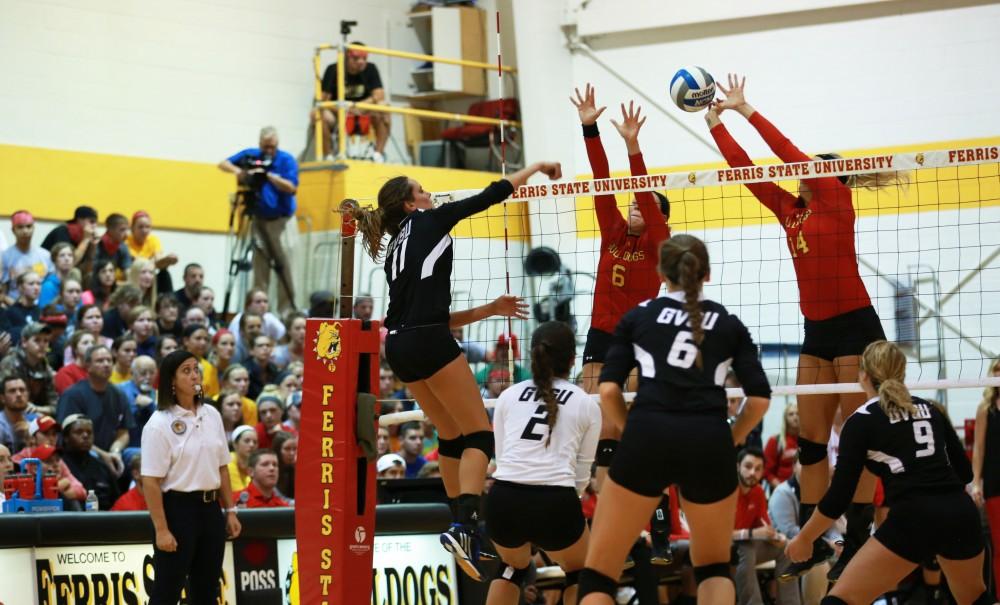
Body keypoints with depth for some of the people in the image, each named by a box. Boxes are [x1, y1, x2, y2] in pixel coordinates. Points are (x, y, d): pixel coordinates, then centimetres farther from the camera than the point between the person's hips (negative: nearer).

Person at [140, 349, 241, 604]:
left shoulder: (212, 415, 8)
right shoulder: (160, 424, -12)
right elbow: (151, 481, -14)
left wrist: (230, 510, 12)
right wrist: (161, 530, -18)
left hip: (210, 508, 6)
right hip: (178, 508, -6)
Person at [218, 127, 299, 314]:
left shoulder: (286, 160, -8)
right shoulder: (251, 155, 2)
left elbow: (292, 188, -17)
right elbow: (223, 164, 4)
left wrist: (268, 175, -25)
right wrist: (237, 170, -17)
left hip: (280, 218, -3)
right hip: (259, 217, 3)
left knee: (281, 262, -10)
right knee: (260, 262, 2)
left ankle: (287, 308, -7)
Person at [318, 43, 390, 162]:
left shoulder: (370, 69, -3)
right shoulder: (333, 70, -8)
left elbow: (379, 96, -12)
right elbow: (323, 99, -13)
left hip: (362, 115, 1)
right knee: (323, 115, -34)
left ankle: (379, 153, -23)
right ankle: (328, 156, -23)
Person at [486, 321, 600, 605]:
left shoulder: (508, 396, 16)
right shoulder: (586, 404, 11)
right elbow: (581, 475, 13)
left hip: (503, 500, 3)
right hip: (556, 503, -2)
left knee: (513, 566, 33)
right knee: (580, 573, 25)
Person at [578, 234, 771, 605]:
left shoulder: (637, 317, 15)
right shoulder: (729, 324, 17)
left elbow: (608, 391, 5)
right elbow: (759, 398, 8)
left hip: (648, 438, -1)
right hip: (709, 442, 1)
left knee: (599, 571, 6)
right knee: (713, 567, 20)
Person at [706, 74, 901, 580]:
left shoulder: (837, 199, -5)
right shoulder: (791, 211, 13)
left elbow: (789, 154, -12)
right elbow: (746, 169, 12)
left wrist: (746, 110, -8)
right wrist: (716, 122, 9)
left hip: (854, 326, -8)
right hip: (816, 331, 8)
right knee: (810, 439, 6)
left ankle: (858, 543, -4)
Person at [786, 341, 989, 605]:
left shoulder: (861, 421, 3)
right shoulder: (929, 409, 18)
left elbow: (839, 495, 1)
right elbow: (965, 471, 19)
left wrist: (804, 538, 13)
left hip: (915, 520, -6)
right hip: (962, 514, 6)